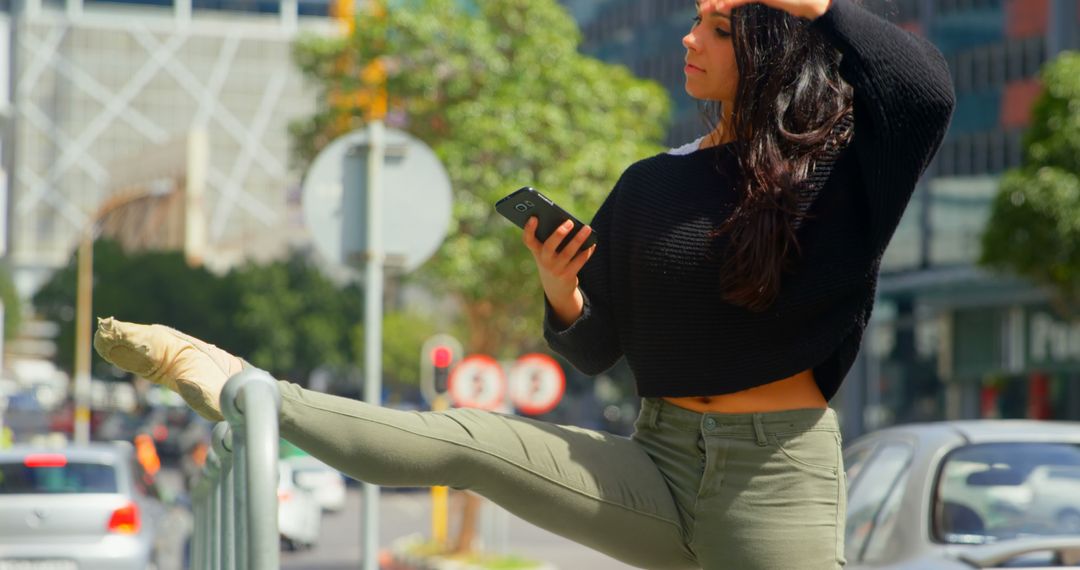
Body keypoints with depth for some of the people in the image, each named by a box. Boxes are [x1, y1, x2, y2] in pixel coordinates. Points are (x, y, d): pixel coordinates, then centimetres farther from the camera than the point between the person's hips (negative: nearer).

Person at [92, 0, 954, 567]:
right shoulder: (651, 186, 8)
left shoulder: (835, 166, -4)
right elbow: (596, 351, 12)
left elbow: (927, 90, -26)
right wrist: (561, 296, -9)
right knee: (467, 442, -12)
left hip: (781, 478, -3)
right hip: (663, 465, 3)